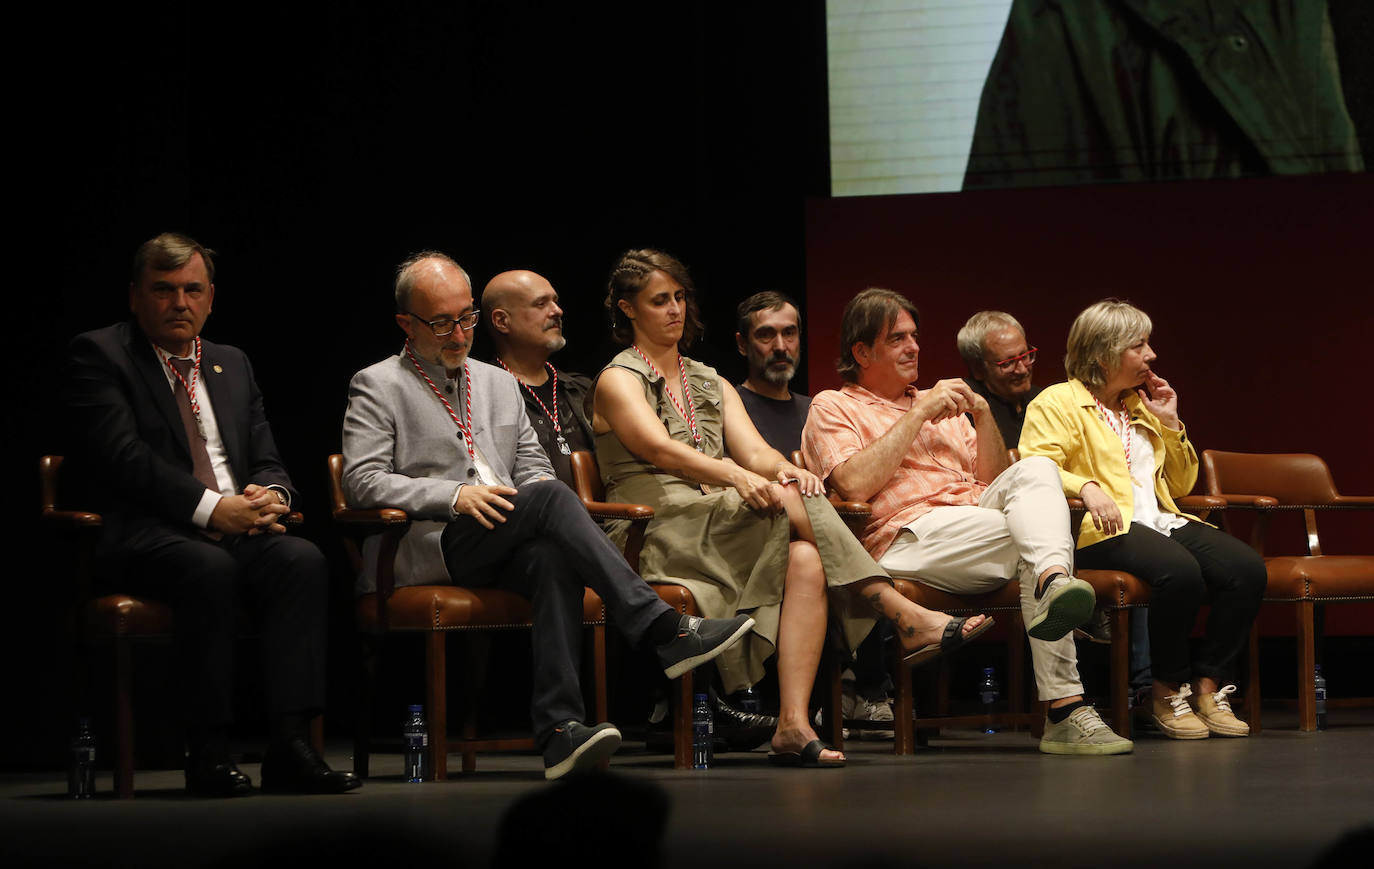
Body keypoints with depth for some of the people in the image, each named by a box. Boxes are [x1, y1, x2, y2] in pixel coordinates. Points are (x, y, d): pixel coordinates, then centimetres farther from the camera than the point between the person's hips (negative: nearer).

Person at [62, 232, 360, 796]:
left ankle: (290, 745, -31)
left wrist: (271, 496, -7)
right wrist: (210, 509, -18)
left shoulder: (233, 365, 23)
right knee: (210, 568, -37)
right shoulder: (99, 355, 3)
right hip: (142, 537, -5)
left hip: (236, 527, 5)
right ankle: (208, 754, -30)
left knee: (303, 560, -26)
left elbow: (268, 463, 19)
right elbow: (123, 457, -10)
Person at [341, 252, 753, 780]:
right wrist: (455, 496, -16)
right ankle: (666, 632, -36)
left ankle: (560, 728, -44)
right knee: (549, 498, -29)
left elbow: (533, 467, 25)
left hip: (502, 550, 5)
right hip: (423, 552, -5)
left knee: (553, 559, -33)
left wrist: (537, 491, -1)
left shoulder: (499, 383, 27)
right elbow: (362, 482, -4)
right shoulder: (377, 387, 8)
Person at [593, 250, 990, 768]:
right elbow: (660, 450, -13)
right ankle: (906, 618, -25)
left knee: (806, 561, -28)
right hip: (661, 531, -5)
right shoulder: (619, 381, 7)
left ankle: (793, 725, -40)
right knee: (788, 500, -27)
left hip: (722, 538, 5)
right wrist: (737, 477, -29)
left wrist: (783, 469, -17)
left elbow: (755, 452, 9)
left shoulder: (711, 384, 25)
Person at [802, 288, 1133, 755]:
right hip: (908, 535, -5)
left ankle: (1054, 580, -57)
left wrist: (983, 413, 11)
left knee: (1035, 470, -29)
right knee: (1037, 540, -31)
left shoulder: (942, 405, 33)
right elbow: (854, 484, -7)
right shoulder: (832, 408, 14)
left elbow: (995, 480, 26)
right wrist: (920, 414, -3)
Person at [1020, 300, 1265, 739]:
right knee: (1180, 571, -37)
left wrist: (1170, 423, 16)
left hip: (1161, 521, 7)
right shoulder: (1057, 403, 6)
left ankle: (1208, 685, -12)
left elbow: (1181, 484, 30)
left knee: (1247, 568, -21)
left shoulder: (1141, 406, 27)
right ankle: (1167, 689, -18)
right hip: (1103, 530, -7)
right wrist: (1087, 488, -29)